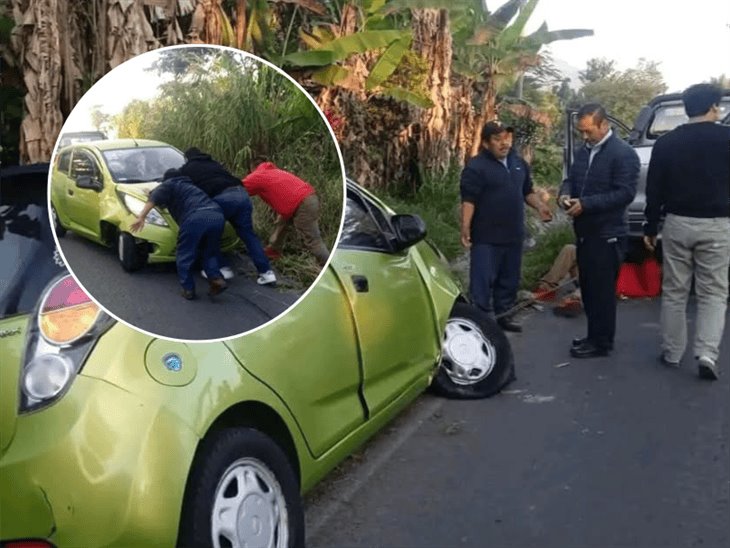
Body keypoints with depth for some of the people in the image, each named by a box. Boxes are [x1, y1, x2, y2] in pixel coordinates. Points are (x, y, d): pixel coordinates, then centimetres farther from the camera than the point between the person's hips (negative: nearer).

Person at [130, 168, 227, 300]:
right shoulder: (190, 186, 42)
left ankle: (188, 289, 10)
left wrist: (141, 216, -7)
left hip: (196, 217, -6)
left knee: (184, 256, 9)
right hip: (217, 215, 6)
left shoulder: (169, 184, 22)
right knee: (210, 253, 21)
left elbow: (154, 198, 5)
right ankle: (216, 278, 0)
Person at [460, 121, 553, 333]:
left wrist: (539, 206, 3)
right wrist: (465, 228, -25)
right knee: (483, 279, -5)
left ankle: (502, 314, 28)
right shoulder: (476, 166, -12)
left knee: (509, 278, 15)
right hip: (486, 236, -7)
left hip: (513, 234, 7)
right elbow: (468, 200, -17)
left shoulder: (519, 163, 11)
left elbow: (527, 191, 21)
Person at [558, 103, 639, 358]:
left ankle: (601, 342, 9)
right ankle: (594, 335, 27)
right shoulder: (583, 151, 12)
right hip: (584, 232, 8)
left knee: (602, 290, -1)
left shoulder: (623, 153, -13)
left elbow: (625, 193, -19)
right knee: (588, 287, 14)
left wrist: (585, 204, -23)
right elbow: (571, 178, 21)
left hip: (607, 235, -8)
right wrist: (565, 193, -3)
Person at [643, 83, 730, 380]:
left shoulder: (666, 142, 2)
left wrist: (651, 227, 10)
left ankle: (671, 352, 18)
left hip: (677, 223, 2)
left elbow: (654, 190, 4)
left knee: (674, 291, 11)